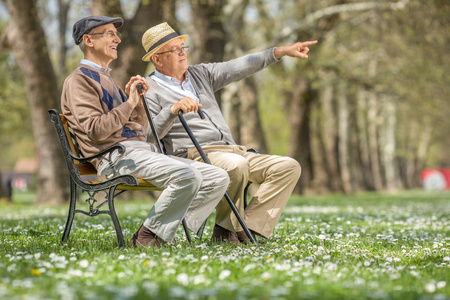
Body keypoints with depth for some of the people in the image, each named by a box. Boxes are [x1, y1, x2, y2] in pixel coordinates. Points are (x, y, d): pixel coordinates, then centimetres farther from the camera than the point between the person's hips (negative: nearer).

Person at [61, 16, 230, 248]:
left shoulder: (106, 79, 29)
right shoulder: (78, 80, 1)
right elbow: (96, 131, -14)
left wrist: (139, 101, 10)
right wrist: (129, 103, -11)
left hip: (144, 150, 9)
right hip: (117, 156, -9)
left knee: (218, 178, -4)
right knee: (187, 175, -32)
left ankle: (164, 231, -10)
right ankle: (146, 237, -19)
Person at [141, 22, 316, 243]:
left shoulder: (200, 74, 22)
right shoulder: (149, 90, 3)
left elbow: (238, 68, 16)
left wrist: (281, 51, 8)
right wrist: (173, 109, -25)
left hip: (233, 151, 8)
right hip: (194, 156, -8)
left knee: (289, 167, -10)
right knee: (237, 165, -38)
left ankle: (248, 226, -20)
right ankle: (226, 229, -18)